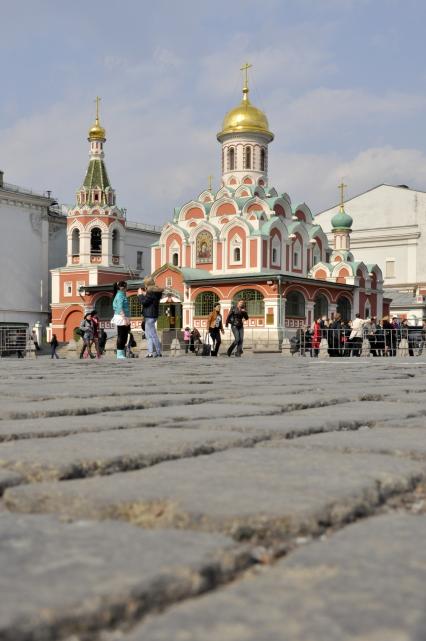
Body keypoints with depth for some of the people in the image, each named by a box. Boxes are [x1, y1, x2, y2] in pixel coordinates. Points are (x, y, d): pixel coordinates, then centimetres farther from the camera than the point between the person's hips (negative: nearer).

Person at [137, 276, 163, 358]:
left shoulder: (151, 292, -16)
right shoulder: (155, 291, 14)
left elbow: (144, 302, -18)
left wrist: (140, 294, -4)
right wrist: (144, 294, 17)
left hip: (149, 316, -11)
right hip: (152, 315, 11)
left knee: (152, 334, -8)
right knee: (149, 335, 13)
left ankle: (158, 352, -6)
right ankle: (150, 352, 14)